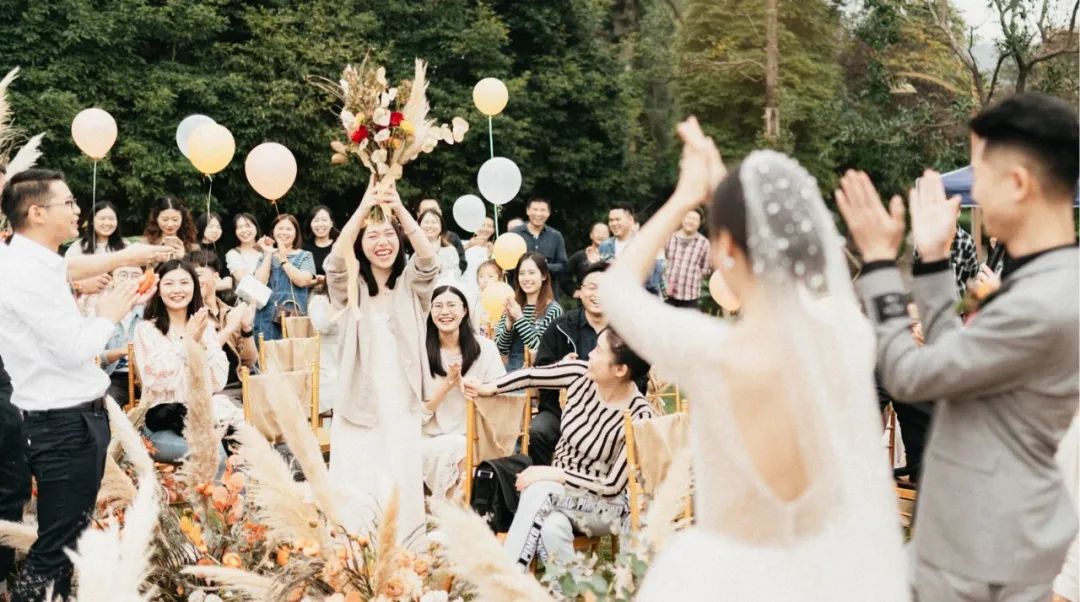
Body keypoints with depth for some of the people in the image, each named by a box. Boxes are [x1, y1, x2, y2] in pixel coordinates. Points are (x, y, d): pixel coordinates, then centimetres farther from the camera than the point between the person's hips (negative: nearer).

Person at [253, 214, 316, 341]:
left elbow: (302, 281, -9)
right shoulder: (265, 257, 15)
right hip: (268, 316, 2)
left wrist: (283, 259, -8)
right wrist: (268, 254, 0)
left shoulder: (304, 256, 9)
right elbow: (260, 282, -2)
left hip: (294, 316, -2)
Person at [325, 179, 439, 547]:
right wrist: (364, 207, -28)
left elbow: (429, 259, -13)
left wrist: (400, 209, -26)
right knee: (356, 493, -3)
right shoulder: (351, 287, 4)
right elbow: (336, 260, -16)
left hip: (401, 406, 1)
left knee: (402, 490, 3)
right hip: (357, 405, -1)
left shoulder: (411, 285, 6)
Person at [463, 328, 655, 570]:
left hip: (605, 505, -5)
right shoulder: (581, 374, -9)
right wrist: (488, 388, 4)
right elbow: (532, 375, 10)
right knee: (553, 527, -32)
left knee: (539, 490, -33)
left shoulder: (639, 416, -23)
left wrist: (557, 474, -24)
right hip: (558, 489, 5)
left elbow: (613, 485, -20)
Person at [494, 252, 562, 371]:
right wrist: (509, 322, -10)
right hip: (511, 370, 3)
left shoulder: (553, 310, -4)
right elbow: (501, 349, 5)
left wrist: (519, 318, -15)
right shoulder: (512, 306, 7)